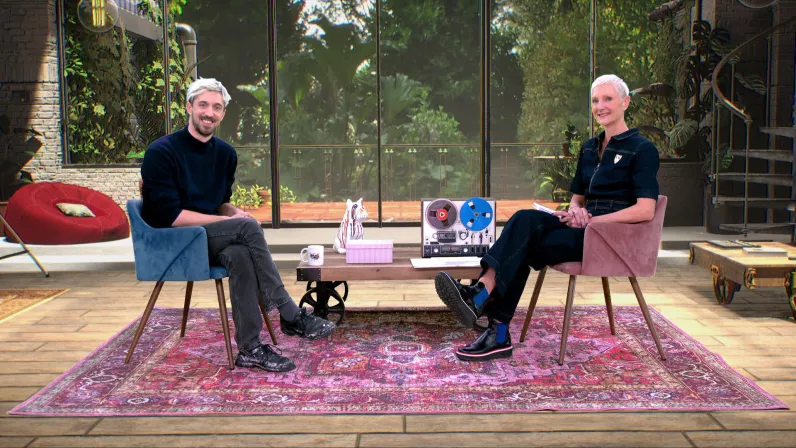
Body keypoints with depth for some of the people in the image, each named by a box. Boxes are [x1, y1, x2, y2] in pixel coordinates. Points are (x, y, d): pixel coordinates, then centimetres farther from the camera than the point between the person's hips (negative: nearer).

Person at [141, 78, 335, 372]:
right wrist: (234, 222, -18)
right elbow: (170, 216, -17)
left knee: (240, 254, -32)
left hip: (211, 239, 5)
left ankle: (249, 348, -29)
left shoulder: (225, 154, 9)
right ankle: (290, 316, -25)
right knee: (248, 227, -28)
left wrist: (234, 212, -7)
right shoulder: (161, 152, -11)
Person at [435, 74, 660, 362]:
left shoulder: (641, 149, -4)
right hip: (585, 228, 6)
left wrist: (592, 219, -18)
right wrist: (576, 211, -2)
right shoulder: (589, 148, 18)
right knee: (526, 220, -24)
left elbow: (646, 210, -14)